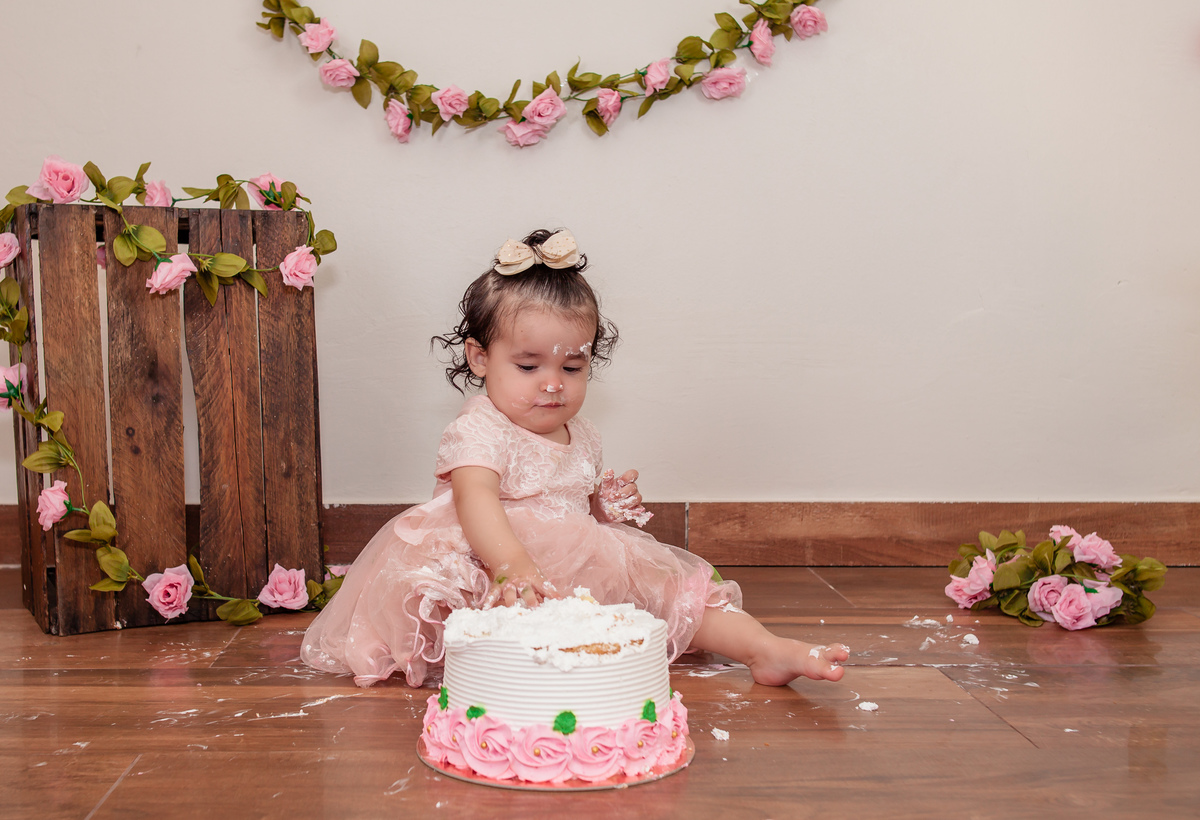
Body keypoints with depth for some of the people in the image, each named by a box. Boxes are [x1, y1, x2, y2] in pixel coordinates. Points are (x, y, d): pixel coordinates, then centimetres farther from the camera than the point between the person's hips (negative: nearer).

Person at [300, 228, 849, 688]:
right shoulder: (478, 432, -14)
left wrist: (608, 505, 3)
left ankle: (765, 649, -7)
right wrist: (515, 566, -54)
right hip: (491, 575, -6)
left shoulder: (581, 439, 13)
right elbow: (477, 503, -34)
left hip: (581, 573, 6)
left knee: (678, 585, -4)